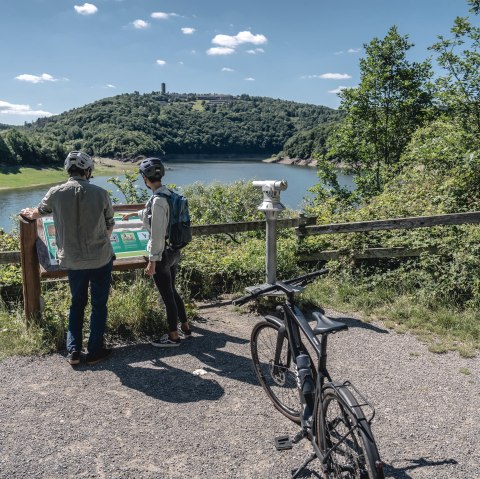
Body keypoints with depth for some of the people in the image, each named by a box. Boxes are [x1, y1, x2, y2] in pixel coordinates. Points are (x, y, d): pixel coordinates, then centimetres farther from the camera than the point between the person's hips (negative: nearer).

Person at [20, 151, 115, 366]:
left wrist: (28, 214, 42)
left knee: (77, 304, 19)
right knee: (99, 304, 12)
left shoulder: (56, 193, -5)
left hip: (73, 261, 2)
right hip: (101, 258, -2)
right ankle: (95, 351, 19)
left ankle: (73, 351, 21)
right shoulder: (100, 193, -9)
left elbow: (39, 212, 18)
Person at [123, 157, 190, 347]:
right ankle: (185, 327, 34)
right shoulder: (168, 194, 6)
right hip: (174, 251, 9)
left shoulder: (157, 199, -21)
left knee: (167, 295, 6)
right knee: (172, 291, 22)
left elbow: (157, 234, -22)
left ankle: (173, 336, 20)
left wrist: (152, 260, -15)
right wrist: (134, 214, 42)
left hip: (162, 253, -8)